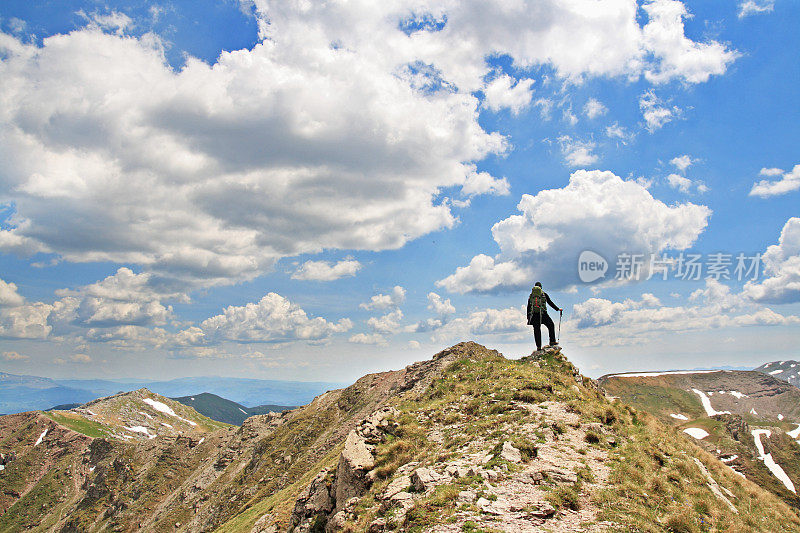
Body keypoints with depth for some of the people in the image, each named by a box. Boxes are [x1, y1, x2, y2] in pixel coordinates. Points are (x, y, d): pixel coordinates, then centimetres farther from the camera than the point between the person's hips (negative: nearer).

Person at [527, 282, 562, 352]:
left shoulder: (531, 295, 13)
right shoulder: (544, 294, 6)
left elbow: (528, 307, 12)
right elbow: (550, 303, 8)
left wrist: (528, 317, 15)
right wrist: (558, 309, 18)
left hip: (534, 314, 3)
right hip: (543, 314, -3)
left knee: (537, 330, 4)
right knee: (551, 325, 14)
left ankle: (538, 346, 2)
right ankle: (552, 341, 9)